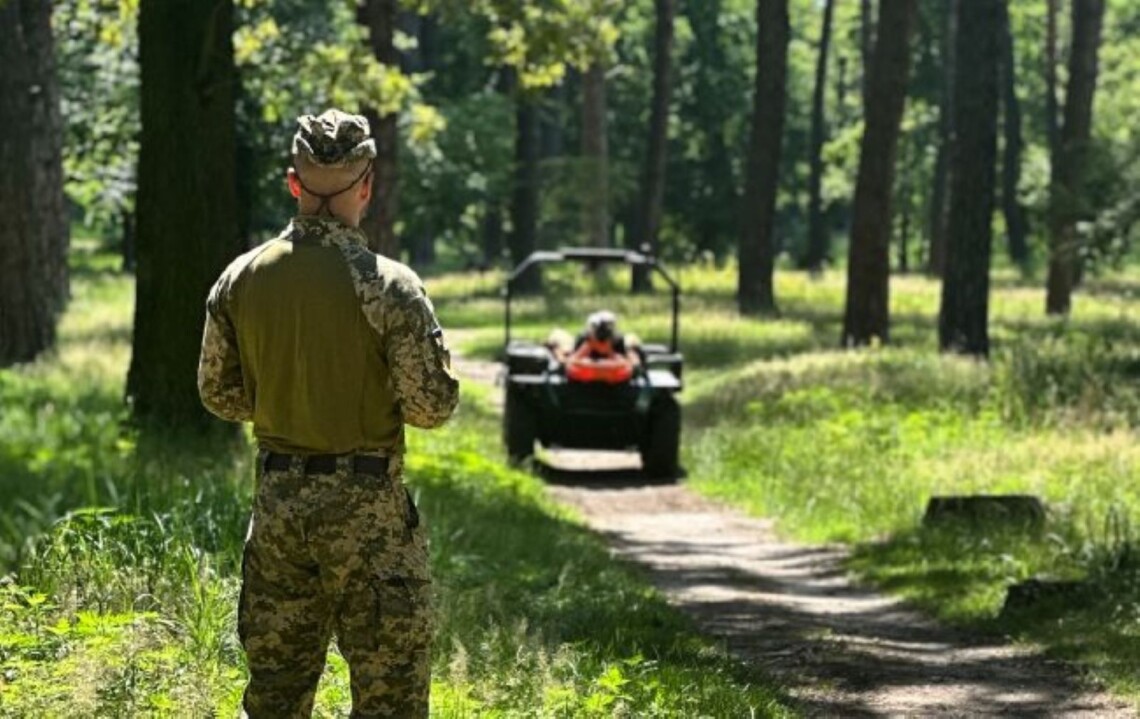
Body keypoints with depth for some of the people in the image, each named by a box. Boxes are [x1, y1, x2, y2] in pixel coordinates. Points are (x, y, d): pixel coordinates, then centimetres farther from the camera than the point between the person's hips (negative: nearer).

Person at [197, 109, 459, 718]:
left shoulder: (240, 278, -1)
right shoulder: (388, 286, -15)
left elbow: (218, 393, 7)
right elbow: (430, 405, -14)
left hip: (276, 498, 5)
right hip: (366, 507, -5)